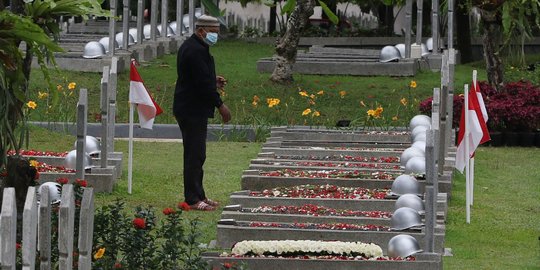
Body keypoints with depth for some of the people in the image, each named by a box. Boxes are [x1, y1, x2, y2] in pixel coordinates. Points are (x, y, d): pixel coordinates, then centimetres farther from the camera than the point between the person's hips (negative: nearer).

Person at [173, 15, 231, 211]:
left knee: (195, 155, 15)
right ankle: (193, 199, -6)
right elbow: (203, 83, -22)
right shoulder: (196, 51, -19)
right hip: (193, 111, -11)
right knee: (194, 155, -8)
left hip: (190, 109, 11)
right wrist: (220, 105, -15)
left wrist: (212, 80, 11)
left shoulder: (190, 47, 15)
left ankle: (197, 195, 21)